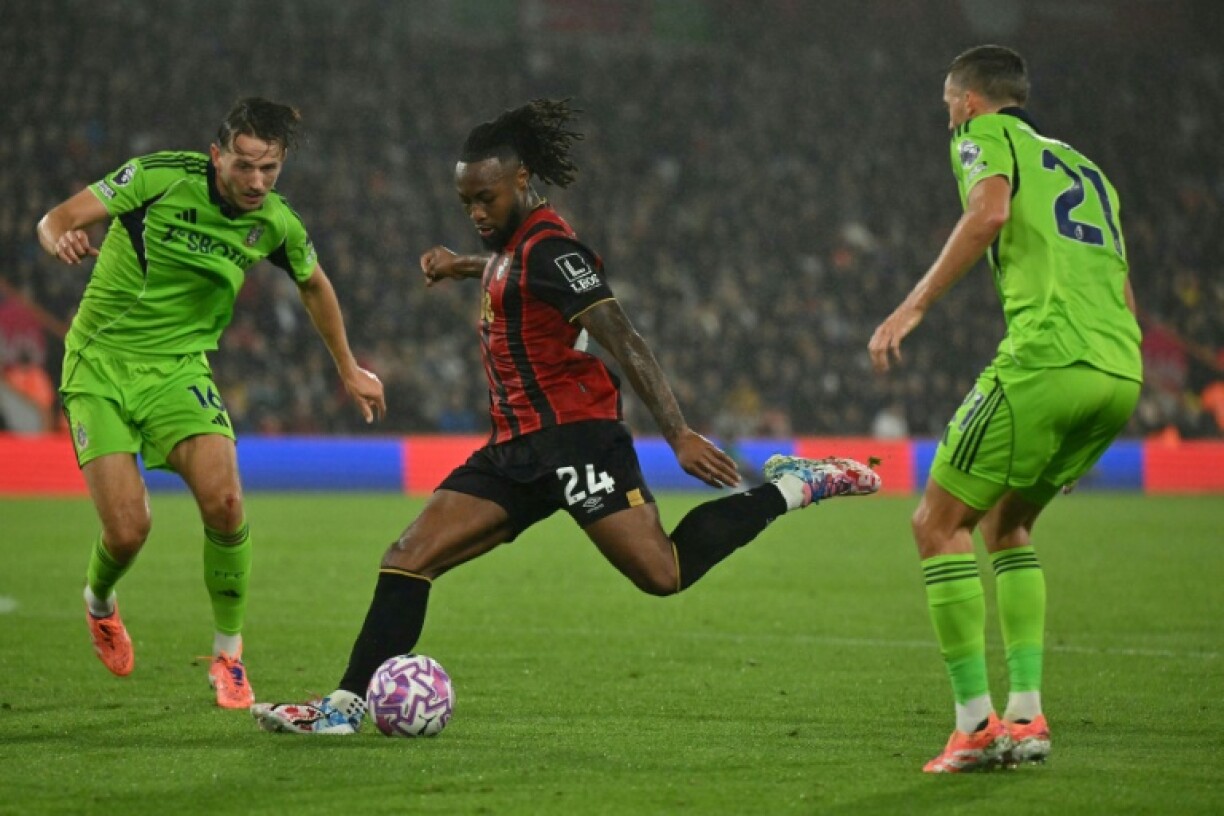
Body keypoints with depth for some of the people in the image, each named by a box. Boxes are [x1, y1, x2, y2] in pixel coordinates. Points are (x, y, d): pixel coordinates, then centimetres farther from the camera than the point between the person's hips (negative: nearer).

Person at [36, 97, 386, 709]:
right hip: (99, 365, -2)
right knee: (127, 531, -12)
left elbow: (314, 286, 18)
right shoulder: (162, 177, -15)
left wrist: (349, 371, 26)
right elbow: (57, 219, -13)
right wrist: (63, 239, -38)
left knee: (223, 501, -22)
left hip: (178, 369, 2)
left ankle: (227, 655, -2)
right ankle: (99, 603, 27)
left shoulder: (276, 224, -4)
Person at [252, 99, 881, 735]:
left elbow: (624, 343, -19)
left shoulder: (547, 247, -12)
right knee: (408, 560, -1)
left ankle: (793, 488, 0)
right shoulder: (513, 245, 16)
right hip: (517, 449, 9)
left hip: (572, 437, -9)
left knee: (664, 573, -17)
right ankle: (347, 705, -2)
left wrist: (678, 434, -25)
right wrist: (464, 266, 35)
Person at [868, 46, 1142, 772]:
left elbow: (989, 212, -13)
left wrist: (914, 306, -13)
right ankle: (1027, 714, 13)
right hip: (1121, 374, 8)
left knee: (939, 522, 2)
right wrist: (1090, 431, 32)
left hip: (1047, 360, -8)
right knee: (1006, 525, 23)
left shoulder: (988, 135, 10)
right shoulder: (1085, 168, 30)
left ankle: (976, 722, -5)